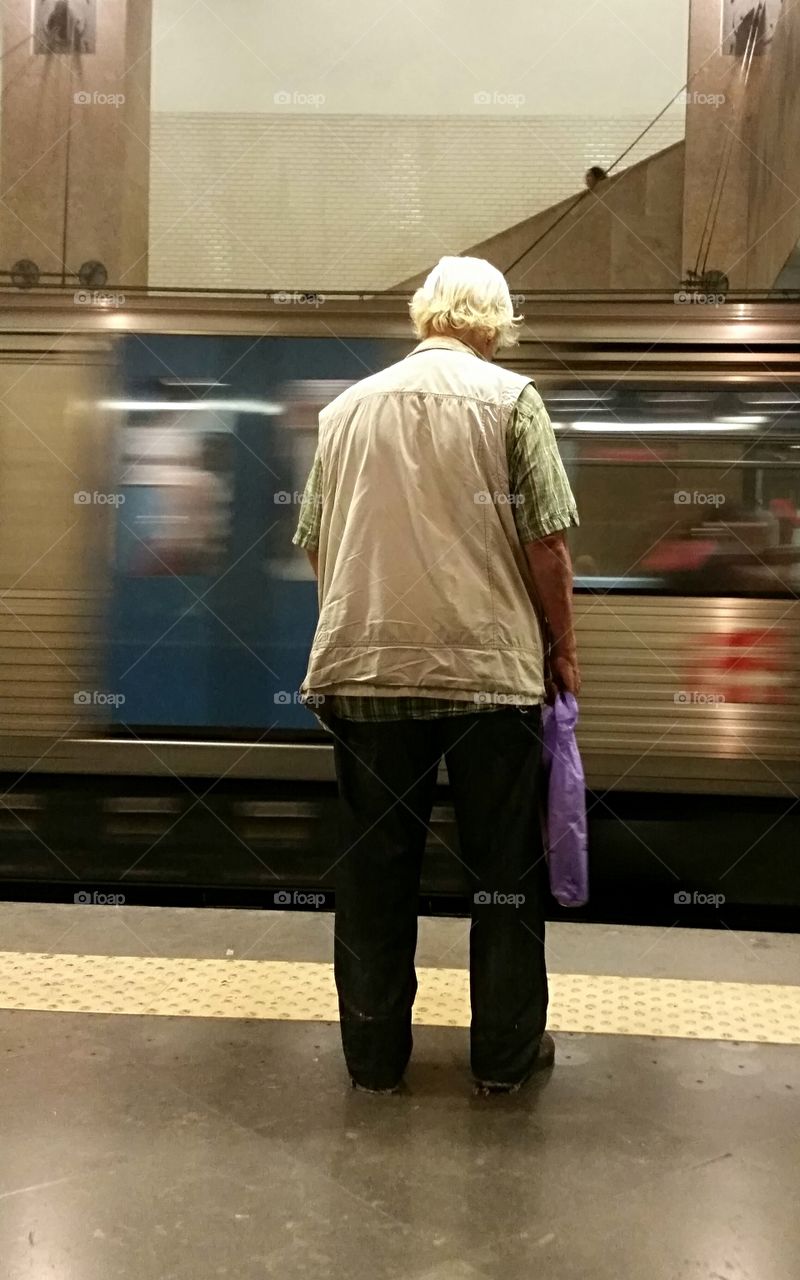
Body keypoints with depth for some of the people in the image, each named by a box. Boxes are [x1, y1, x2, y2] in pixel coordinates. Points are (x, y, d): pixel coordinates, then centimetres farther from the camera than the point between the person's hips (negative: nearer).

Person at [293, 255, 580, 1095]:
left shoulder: (347, 406, 10)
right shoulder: (508, 397, 0)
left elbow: (315, 545, 12)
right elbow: (545, 544, -5)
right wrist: (562, 647, 8)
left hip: (364, 669, 3)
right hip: (491, 665, -2)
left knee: (374, 865, 11)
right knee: (505, 866, 10)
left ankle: (374, 1054, 21)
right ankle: (505, 1053, 21)